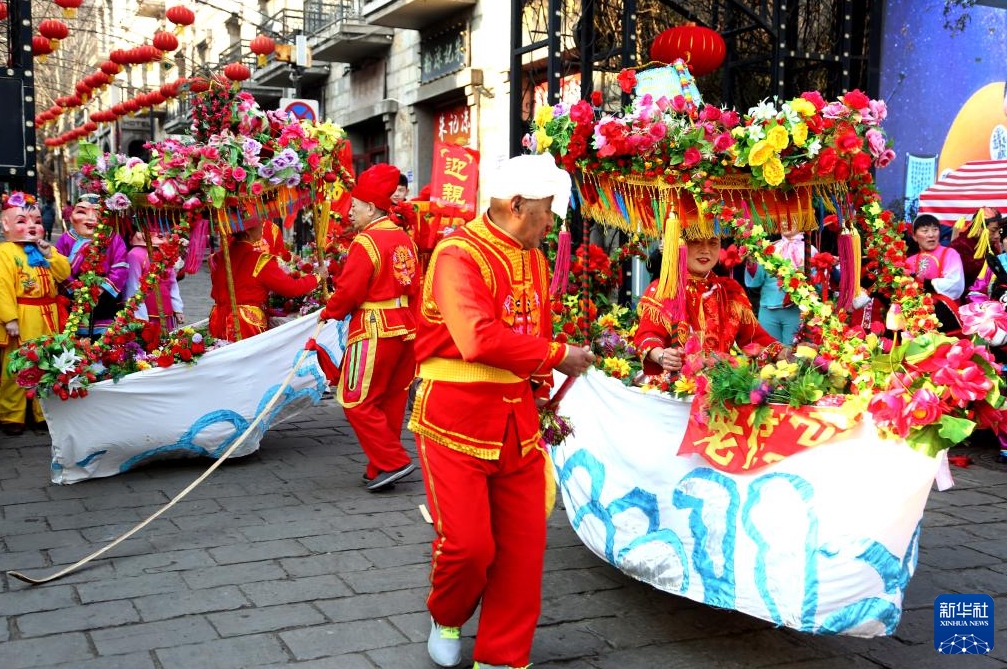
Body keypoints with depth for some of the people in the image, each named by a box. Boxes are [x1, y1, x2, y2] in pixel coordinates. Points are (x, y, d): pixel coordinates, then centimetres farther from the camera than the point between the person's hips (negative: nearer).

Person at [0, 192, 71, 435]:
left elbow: (65, 273, 5)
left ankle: (45, 412, 25)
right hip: (22, 319, -6)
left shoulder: (46, 250, 12)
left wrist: (49, 254, -6)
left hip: (47, 317, 7)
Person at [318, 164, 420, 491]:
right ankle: (381, 468, 20)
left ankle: (392, 461, -2)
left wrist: (328, 312, 1)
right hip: (405, 326, 8)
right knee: (392, 401, 13)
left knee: (358, 402, 1)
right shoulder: (404, 237, 10)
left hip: (374, 330, -8)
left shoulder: (365, 243, -14)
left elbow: (348, 292, -16)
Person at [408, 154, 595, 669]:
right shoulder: (459, 255, -16)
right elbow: (479, 339, -30)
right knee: (468, 543, -6)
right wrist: (556, 355, -20)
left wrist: (542, 396, 12)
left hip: (518, 424, 7)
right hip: (457, 424, -7)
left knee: (523, 545, 6)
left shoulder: (533, 259, 11)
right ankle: (445, 617, 27)